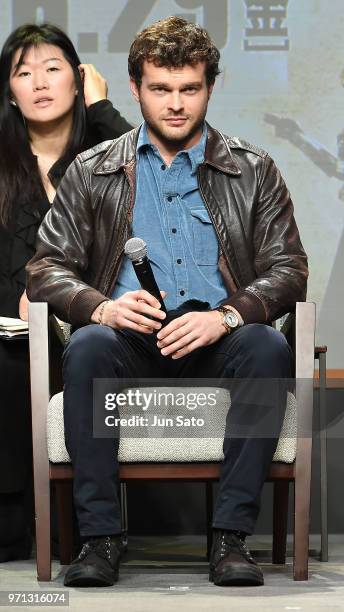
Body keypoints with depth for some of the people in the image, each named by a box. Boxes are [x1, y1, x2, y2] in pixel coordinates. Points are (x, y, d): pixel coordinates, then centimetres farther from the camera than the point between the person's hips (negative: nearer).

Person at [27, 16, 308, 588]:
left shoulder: (254, 170, 12)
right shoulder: (93, 171, 12)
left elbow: (288, 271, 3)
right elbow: (46, 269, 5)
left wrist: (225, 316, -17)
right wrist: (101, 306, -17)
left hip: (214, 345, 0)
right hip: (131, 338, 0)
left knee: (268, 348, -33)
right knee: (88, 346, -34)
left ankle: (232, 536, -29)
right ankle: (99, 536, -29)